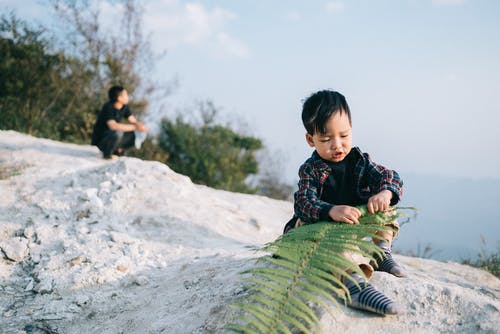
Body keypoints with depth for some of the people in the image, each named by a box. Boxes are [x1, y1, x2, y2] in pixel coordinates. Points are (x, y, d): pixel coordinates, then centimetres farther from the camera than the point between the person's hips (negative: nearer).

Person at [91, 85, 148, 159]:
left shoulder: (124, 106, 0)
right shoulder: (108, 107, -23)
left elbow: (133, 121, 1)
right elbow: (113, 126, -37)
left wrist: (140, 125, -24)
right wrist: (135, 127, -36)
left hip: (111, 138, 8)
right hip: (100, 141, -8)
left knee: (138, 134, -2)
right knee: (118, 132, -38)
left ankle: (117, 151, 5)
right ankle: (107, 154, -15)